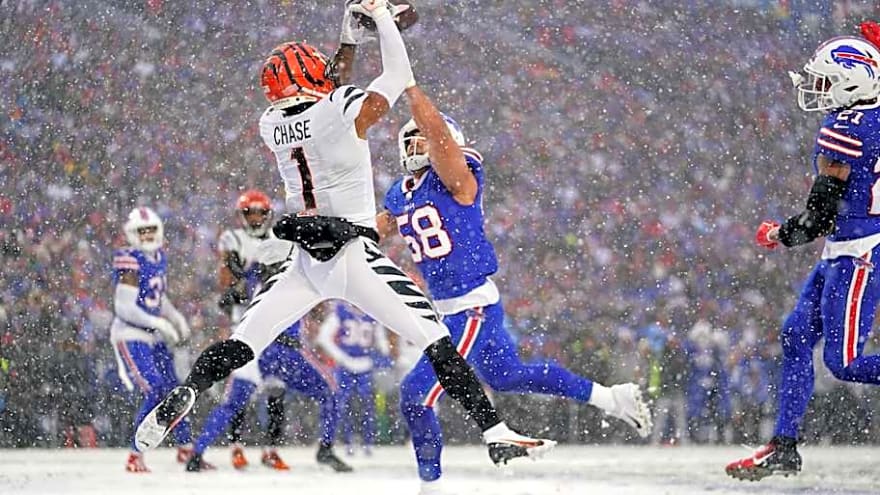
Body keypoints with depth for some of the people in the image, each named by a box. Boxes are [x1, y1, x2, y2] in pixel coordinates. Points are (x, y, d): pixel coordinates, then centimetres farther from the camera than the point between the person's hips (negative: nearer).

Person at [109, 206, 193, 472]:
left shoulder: (159, 258, 8)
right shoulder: (129, 261, -17)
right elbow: (124, 307, -22)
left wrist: (175, 318, 6)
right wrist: (159, 324, -24)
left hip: (153, 338, 8)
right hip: (130, 337, -8)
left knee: (173, 390, 14)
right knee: (155, 393, -17)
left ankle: (185, 448, 31)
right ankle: (135, 457, -10)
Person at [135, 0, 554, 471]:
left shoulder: (271, 125, 6)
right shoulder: (345, 112, -10)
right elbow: (399, 77, 2)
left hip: (302, 263, 4)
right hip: (356, 256, -4)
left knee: (240, 343, 10)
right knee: (436, 340, -2)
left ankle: (184, 393, -15)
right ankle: (496, 434, -8)